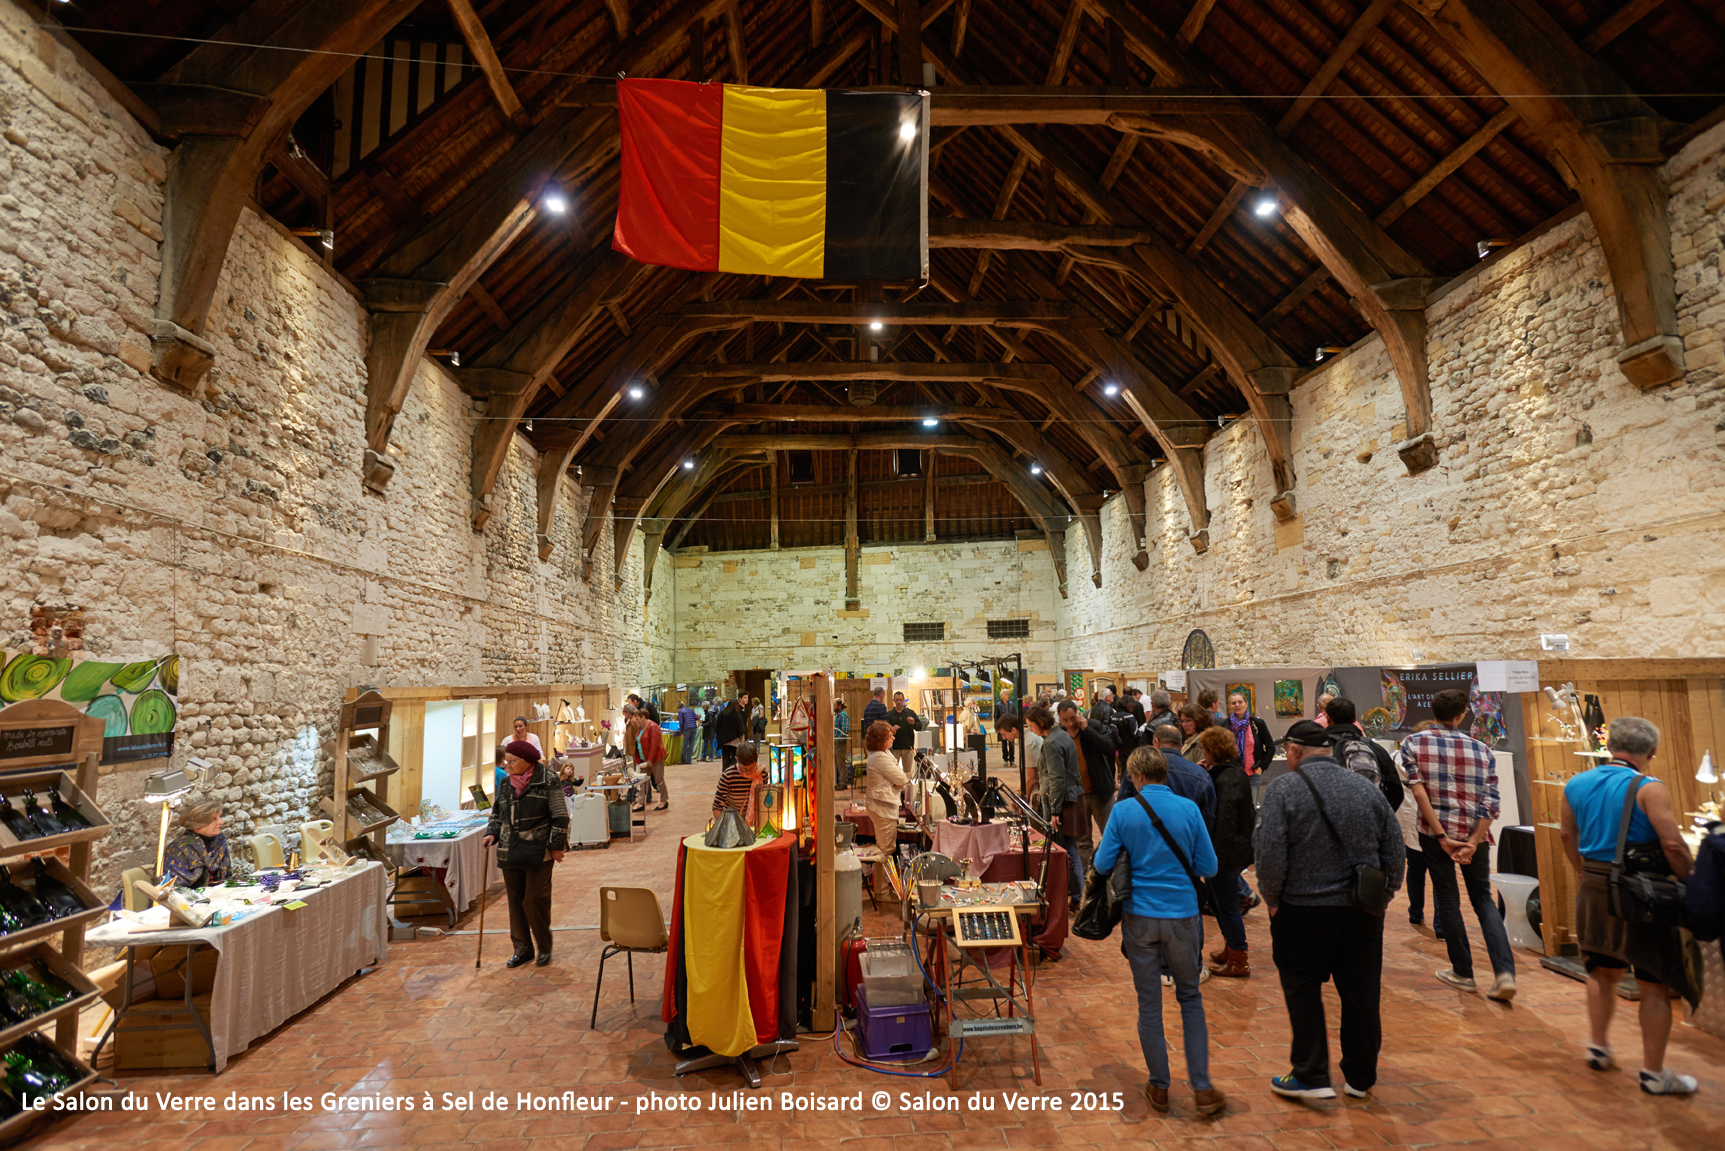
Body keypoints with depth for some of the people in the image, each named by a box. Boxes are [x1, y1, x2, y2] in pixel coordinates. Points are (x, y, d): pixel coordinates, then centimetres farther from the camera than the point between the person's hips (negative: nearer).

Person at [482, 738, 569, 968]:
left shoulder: (548, 781, -9)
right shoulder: (506, 783, 8)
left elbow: (560, 817, -8)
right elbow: (497, 814, 19)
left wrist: (555, 846, -10)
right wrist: (492, 833, 2)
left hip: (538, 852, -5)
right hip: (510, 852, 6)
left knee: (535, 900, -3)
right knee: (515, 901, 9)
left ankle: (544, 947, 15)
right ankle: (522, 948, 22)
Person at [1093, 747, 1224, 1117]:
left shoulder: (1124, 811, -9)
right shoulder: (1188, 809, -6)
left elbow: (1102, 865, -8)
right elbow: (1208, 867, -2)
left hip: (1140, 917, -1)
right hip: (1183, 916, 1)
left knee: (1149, 1003, 11)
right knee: (1190, 998, 17)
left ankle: (1159, 1087, 22)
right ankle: (1202, 1088, 16)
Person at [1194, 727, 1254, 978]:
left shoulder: (1227, 780, -23)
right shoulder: (1233, 773, 8)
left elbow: (1225, 824, -25)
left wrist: (1216, 859, -21)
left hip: (1228, 853, -10)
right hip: (1237, 850, 10)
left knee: (1227, 906, 3)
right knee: (1218, 901, 22)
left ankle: (1238, 963, 16)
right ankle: (1229, 949, 36)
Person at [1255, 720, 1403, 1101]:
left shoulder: (1283, 788, -11)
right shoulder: (1367, 788, 5)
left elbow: (1270, 854, -16)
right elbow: (1395, 852, 8)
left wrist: (1273, 899, -3)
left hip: (1303, 909, -4)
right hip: (1363, 911, 5)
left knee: (1303, 991, 10)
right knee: (1361, 994, 14)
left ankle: (1311, 1076, 12)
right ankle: (1360, 1078, 27)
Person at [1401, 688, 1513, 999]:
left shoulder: (1413, 744, -2)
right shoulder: (1482, 750, 4)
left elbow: (1418, 790, -13)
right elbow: (1491, 803, -4)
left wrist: (1442, 837, -12)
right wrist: (1473, 843, -10)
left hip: (1435, 833, -2)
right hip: (1474, 833, 2)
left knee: (1448, 900, 11)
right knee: (1483, 898, 16)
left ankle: (1463, 973, 21)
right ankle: (1504, 973, 4)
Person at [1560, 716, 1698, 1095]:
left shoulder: (1576, 785, 4)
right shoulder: (1649, 789, -14)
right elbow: (1673, 845, -20)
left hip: (1593, 891, 5)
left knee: (1603, 971, 23)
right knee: (1656, 985, 7)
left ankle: (1598, 1046, 31)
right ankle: (1653, 1073, 14)